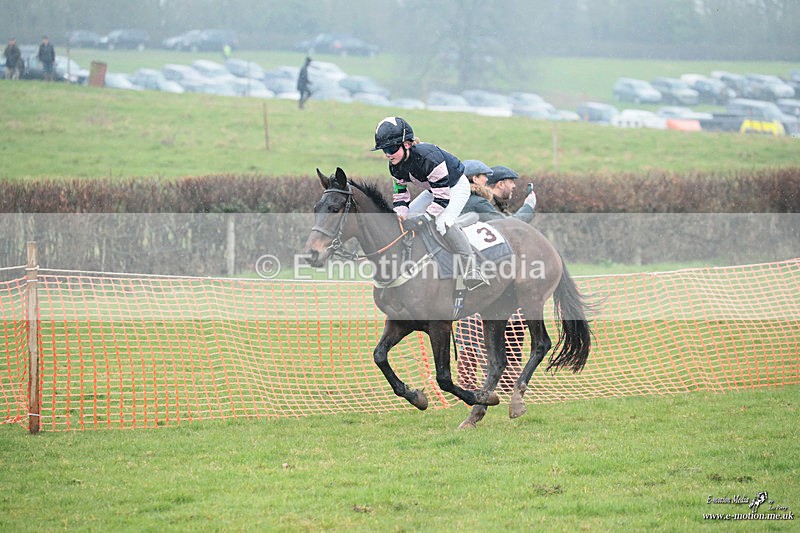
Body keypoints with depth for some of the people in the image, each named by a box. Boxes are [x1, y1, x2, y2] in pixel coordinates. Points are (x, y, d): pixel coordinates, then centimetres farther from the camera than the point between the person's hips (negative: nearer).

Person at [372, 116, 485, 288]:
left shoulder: (428, 156, -38)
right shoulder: (395, 166, -12)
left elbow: (442, 196, -33)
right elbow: (400, 196, -3)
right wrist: (400, 215, -22)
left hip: (456, 186, -9)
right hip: (433, 190, 9)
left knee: (443, 222, -31)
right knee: (406, 217, 1)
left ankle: (471, 270, -29)